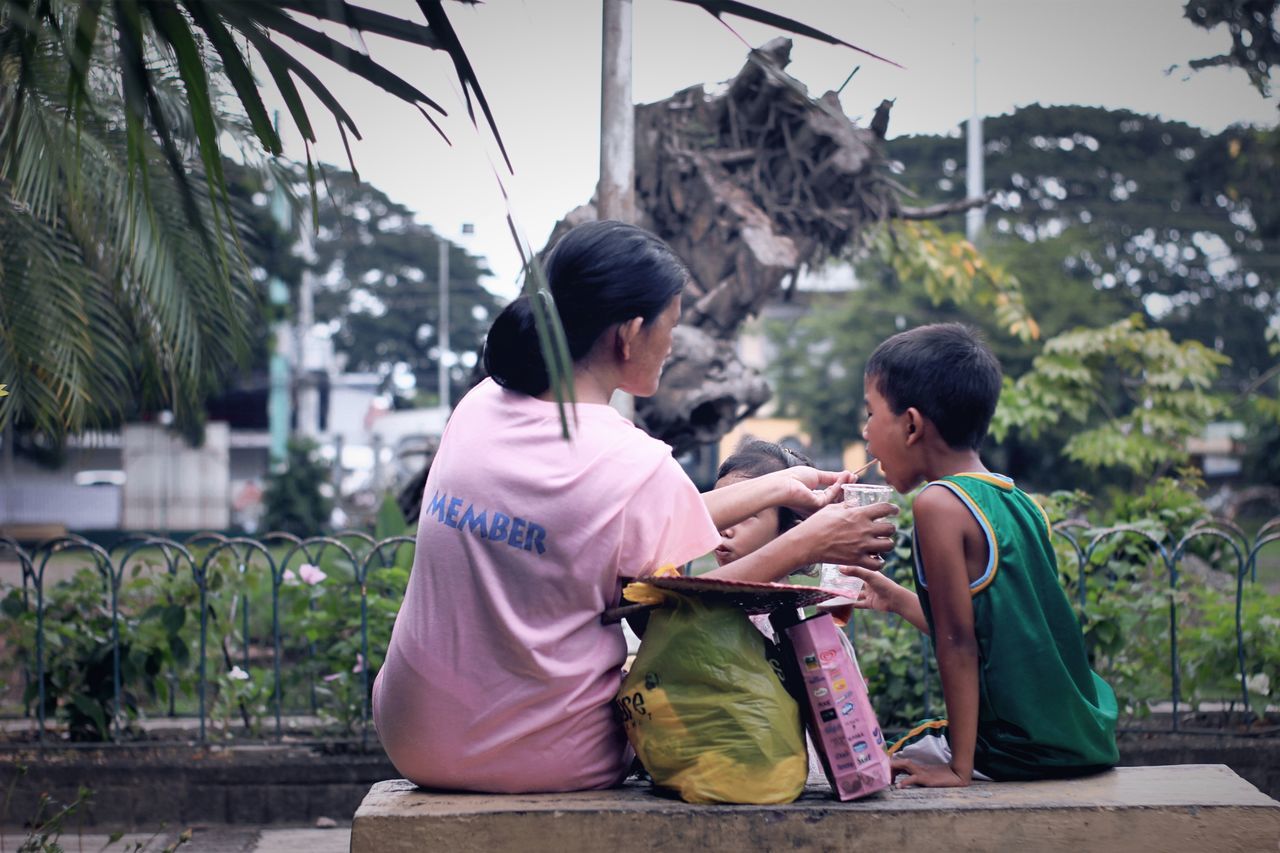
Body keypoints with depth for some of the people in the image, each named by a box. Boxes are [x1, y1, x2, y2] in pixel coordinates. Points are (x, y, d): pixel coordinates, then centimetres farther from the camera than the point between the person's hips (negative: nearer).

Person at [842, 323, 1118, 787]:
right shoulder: (1017, 502, 8)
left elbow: (958, 642, -18)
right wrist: (897, 599, 24)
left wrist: (960, 768, -15)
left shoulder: (939, 503, -16)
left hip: (1025, 749, -8)